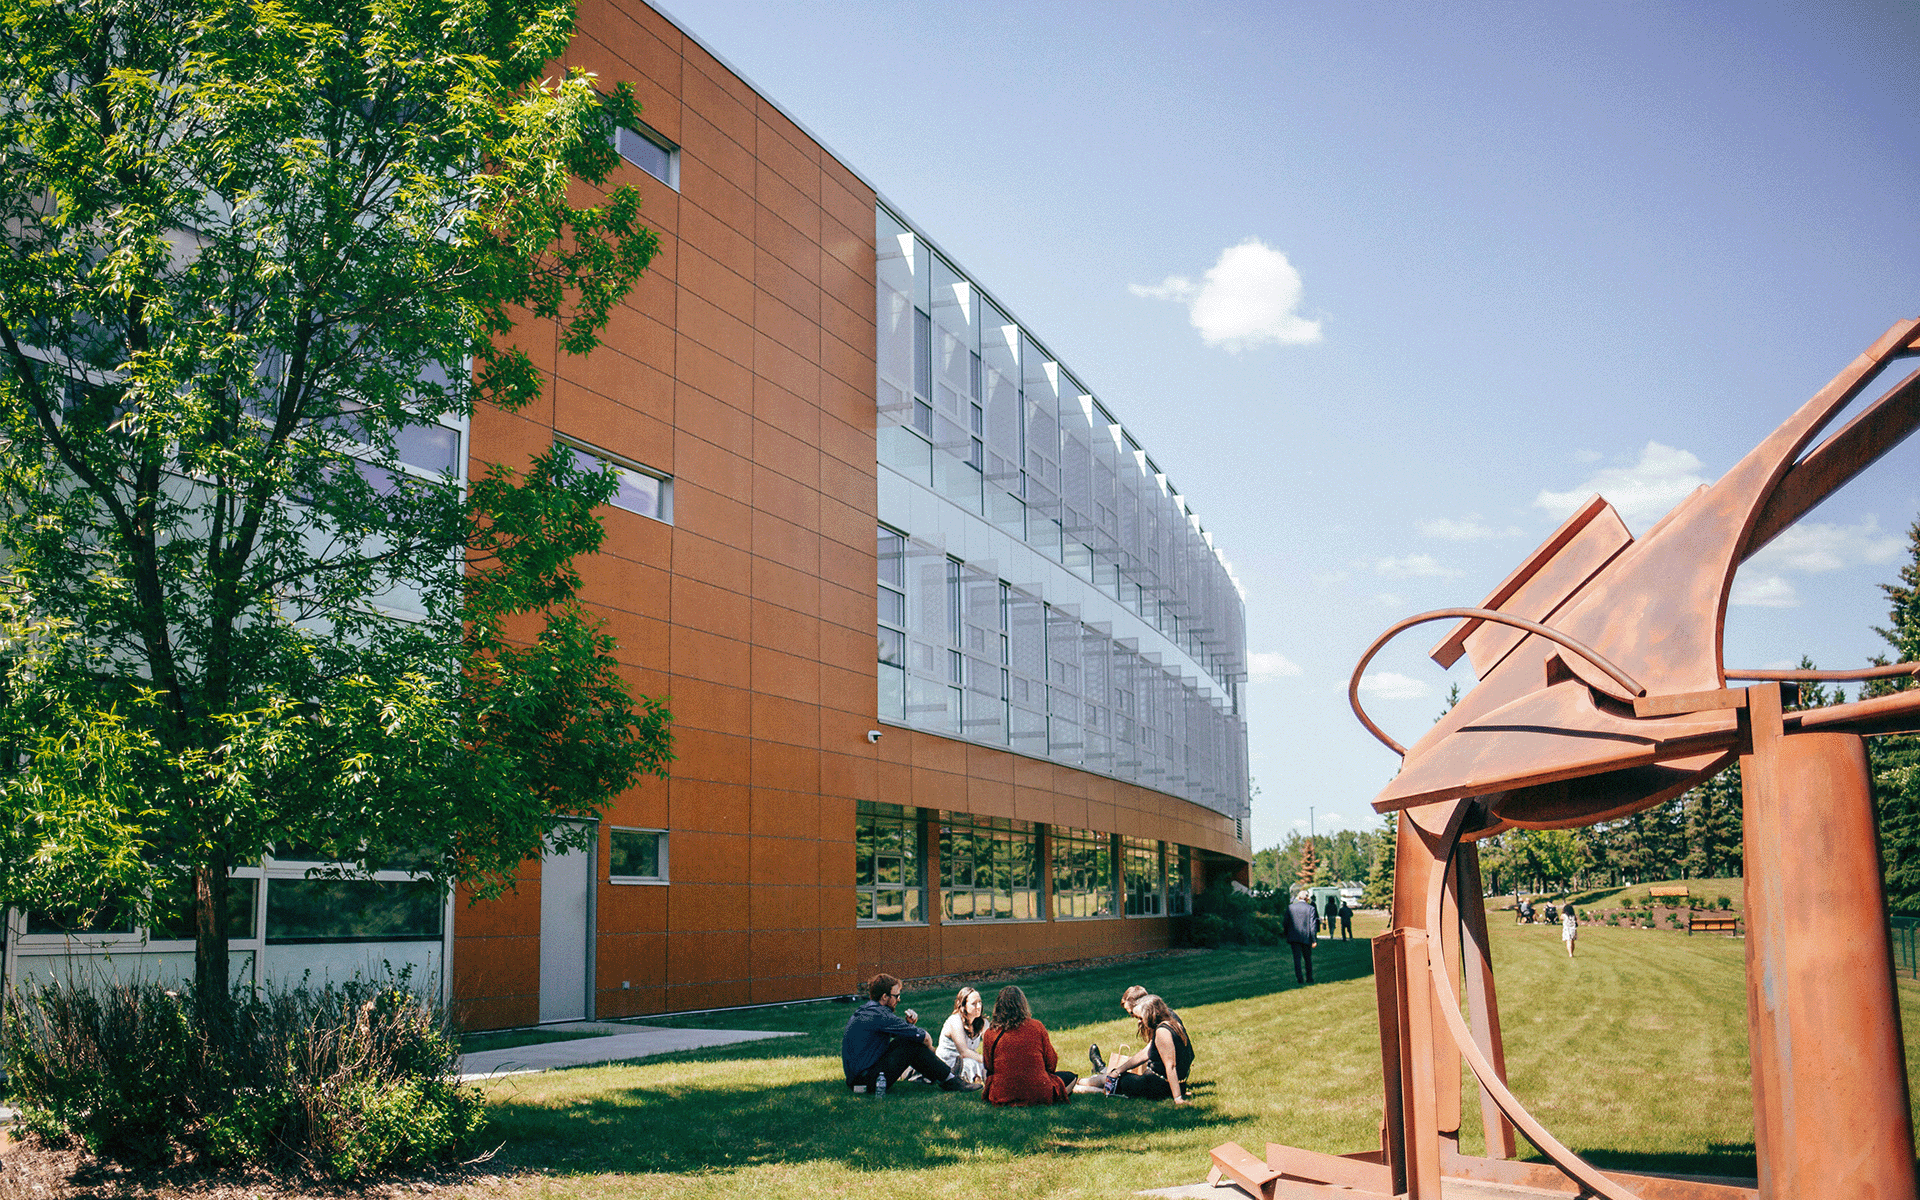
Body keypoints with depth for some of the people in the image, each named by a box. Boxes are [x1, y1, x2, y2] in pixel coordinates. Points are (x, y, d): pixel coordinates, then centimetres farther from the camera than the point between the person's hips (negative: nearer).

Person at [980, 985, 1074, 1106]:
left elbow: (989, 1067, 8)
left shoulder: (990, 1033, -4)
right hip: (1038, 1095, 0)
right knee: (1070, 1076, 25)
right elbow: (1051, 1064, 4)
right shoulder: (1037, 1027, -5)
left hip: (1003, 1097, 0)